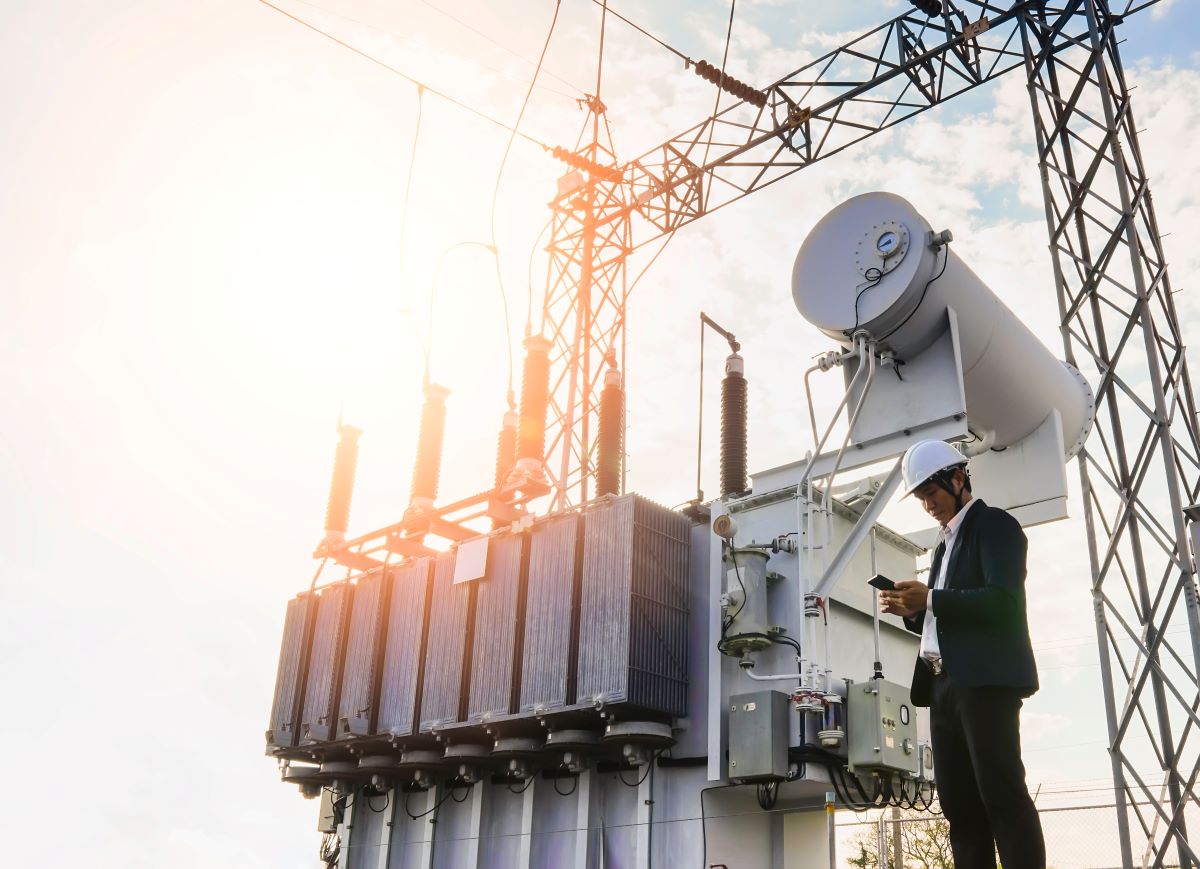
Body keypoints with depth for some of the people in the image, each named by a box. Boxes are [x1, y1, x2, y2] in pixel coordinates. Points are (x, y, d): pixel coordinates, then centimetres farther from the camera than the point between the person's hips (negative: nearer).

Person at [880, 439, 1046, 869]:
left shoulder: (994, 524, 1)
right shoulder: (945, 545, 25)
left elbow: (1003, 600, -14)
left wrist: (931, 599, -15)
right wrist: (913, 611, 6)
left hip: (986, 680, -9)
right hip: (945, 684, 9)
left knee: (1001, 793, -11)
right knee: (958, 801, 4)